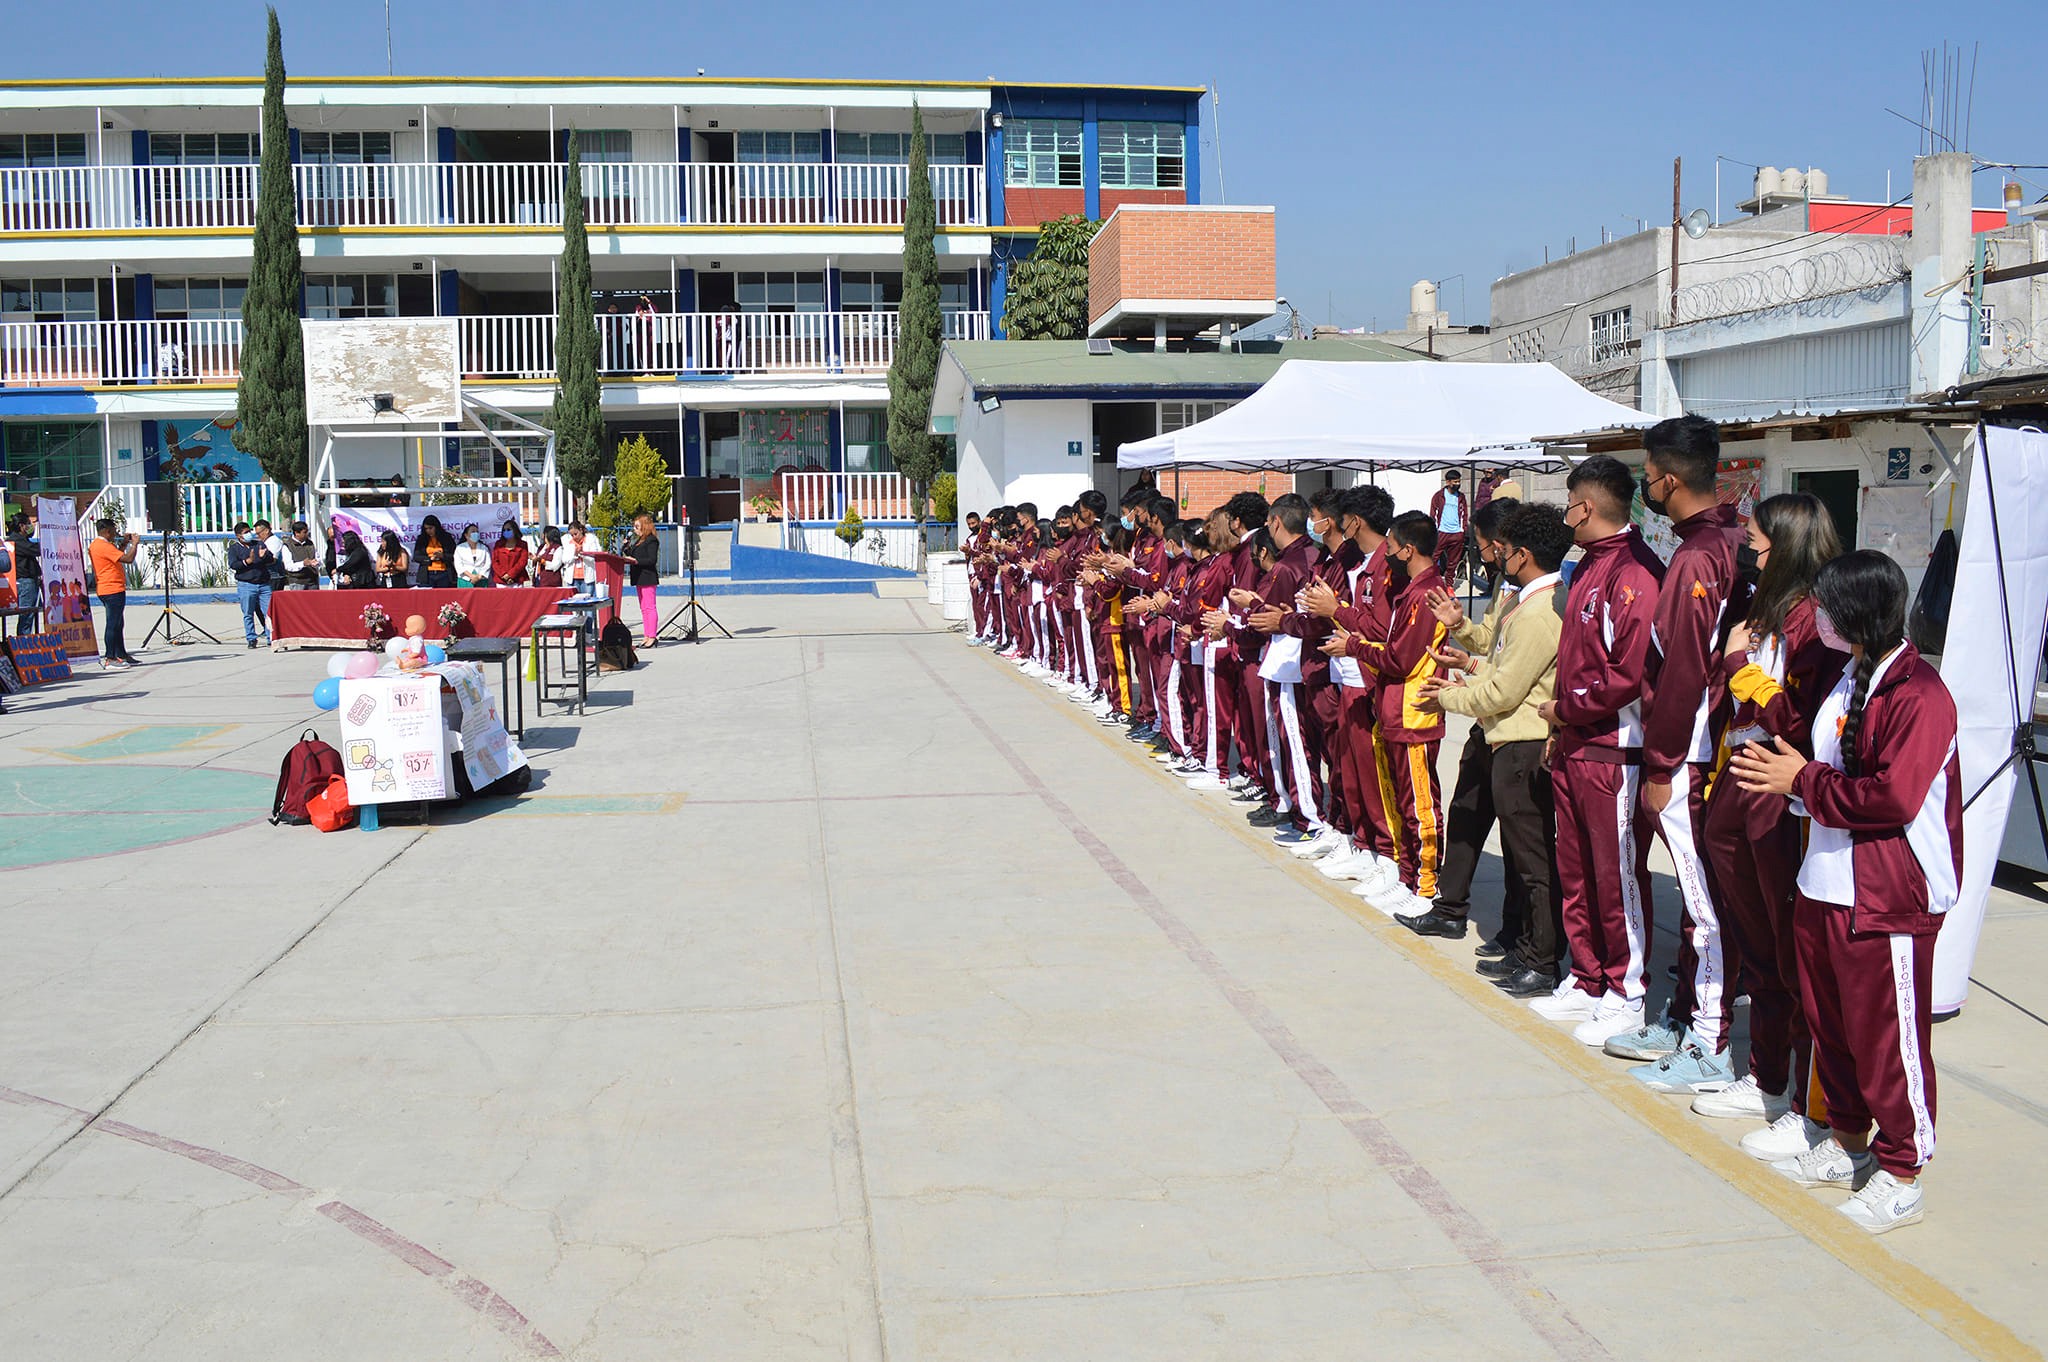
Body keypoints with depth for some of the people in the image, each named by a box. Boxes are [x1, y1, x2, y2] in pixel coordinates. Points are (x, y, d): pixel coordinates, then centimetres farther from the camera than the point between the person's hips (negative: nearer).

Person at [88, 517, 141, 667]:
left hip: (104, 590, 11)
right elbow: (128, 559, -23)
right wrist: (134, 543, -9)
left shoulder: (94, 545, 15)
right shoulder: (104, 546, -17)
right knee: (113, 624, -8)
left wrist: (124, 544, 15)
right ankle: (110, 659, -6)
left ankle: (122, 655, 22)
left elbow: (116, 557, 25)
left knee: (117, 624, 16)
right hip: (113, 589, -11)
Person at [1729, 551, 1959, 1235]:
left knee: (1887, 1035, 0)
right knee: (1832, 1024, 18)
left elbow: (1891, 795, -24)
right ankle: (1849, 1143, 33)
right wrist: (1783, 770, 3)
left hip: (1888, 901, -9)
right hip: (1826, 887, 9)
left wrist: (1803, 781, -15)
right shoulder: (1848, 680, 13)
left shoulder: (1918, 694, -17)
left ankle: (1901, 1175, 13)